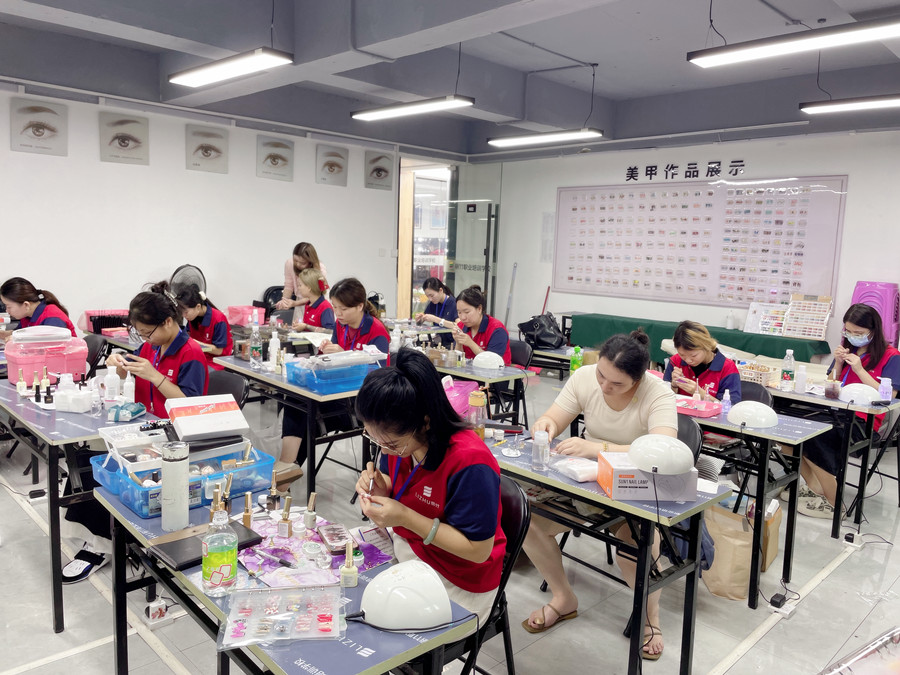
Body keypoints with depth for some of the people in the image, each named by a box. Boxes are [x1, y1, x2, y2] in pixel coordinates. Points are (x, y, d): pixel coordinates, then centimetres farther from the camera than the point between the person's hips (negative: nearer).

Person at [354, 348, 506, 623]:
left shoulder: (470, 462, -30)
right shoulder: (397, 437, -9)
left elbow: (478, 551, -23)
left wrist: (406, 518, -28)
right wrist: (379, 490, -13)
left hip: (455, 584, -7)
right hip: (405, 553, 7)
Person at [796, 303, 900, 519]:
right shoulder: (847, 350, 16)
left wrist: (860, 369, -15)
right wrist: (838, 365, 3)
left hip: (862, 423, -6)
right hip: (835, 412, 6)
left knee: (811, 438, -30)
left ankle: (833, 503, -14)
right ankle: (816, 488, -6)